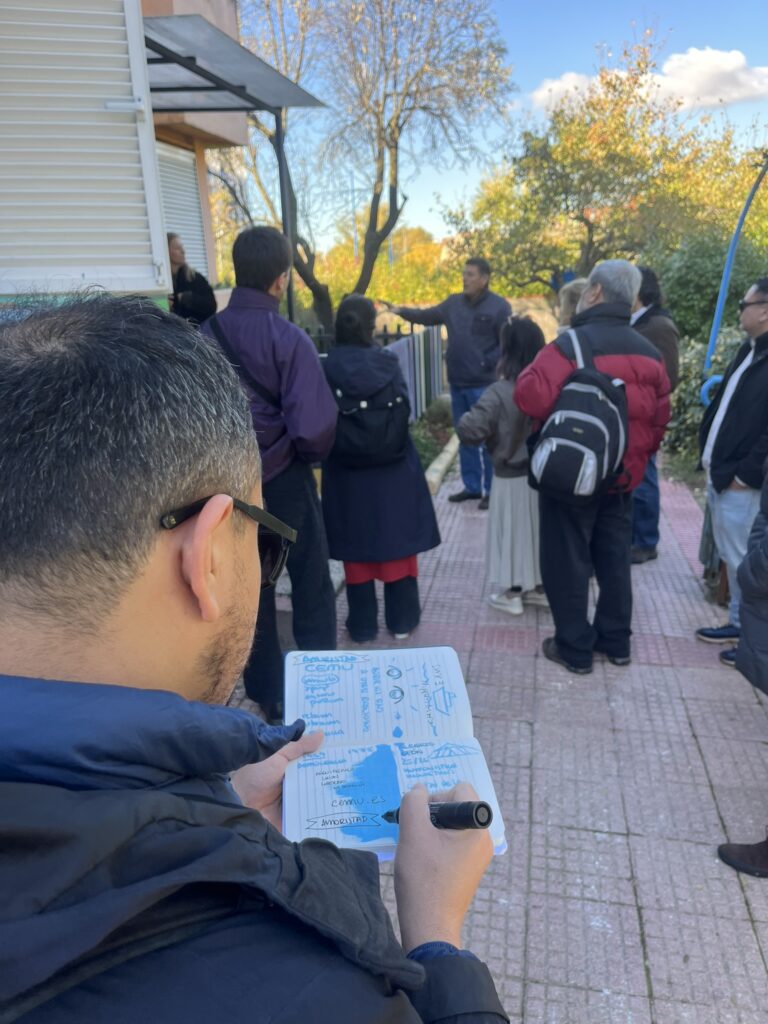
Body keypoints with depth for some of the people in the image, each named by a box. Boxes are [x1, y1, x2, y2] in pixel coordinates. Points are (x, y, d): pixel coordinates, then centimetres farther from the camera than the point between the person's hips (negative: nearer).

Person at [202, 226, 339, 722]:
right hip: (285, 481, -4)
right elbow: (313, 427, -24)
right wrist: (314, 455, -3)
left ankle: (269, 696, 28)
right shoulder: (289, 339, -17)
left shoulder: (206, 335, -3)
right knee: (313, 589, 13)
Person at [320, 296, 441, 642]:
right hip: (393, 470, 0)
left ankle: (362, 624, 19)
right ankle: (401, 619, 22)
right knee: (397, 541, 12)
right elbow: (404, 409, -3)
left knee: (356, 546, 11)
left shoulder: (328, 368, -8)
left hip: (347, 472, 0)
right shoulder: (387, 362, -8)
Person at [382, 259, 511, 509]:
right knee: (465, 437, 13)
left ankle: (492, 490, 7)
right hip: (457, 384, 7)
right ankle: (471, 486, 24)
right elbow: (427, 316, 16)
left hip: (483, 385, -6)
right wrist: (402, 311, 5)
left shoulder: (499, 306, -8)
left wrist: (487, 364, -15)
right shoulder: (454, 303, 10)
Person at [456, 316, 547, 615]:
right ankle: (540, 586, 31)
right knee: (538, 527, 17)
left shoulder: (499, 392, -21)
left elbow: (470, 430, -26)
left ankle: (511, 593, 18)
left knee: (512, 530, 8)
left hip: (511, 477, -5)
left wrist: (466, 419, -6)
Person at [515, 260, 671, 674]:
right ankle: (616, 640, 29)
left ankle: (574, 648, 15)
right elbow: (659, 419, 11)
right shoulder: (649, 353, 5)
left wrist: (536, 366, -7)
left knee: (567, 562, 6)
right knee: (614, 559, 17)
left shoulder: (570, 345, -18)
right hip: (623, 477, 6)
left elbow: (531, 397, -27)